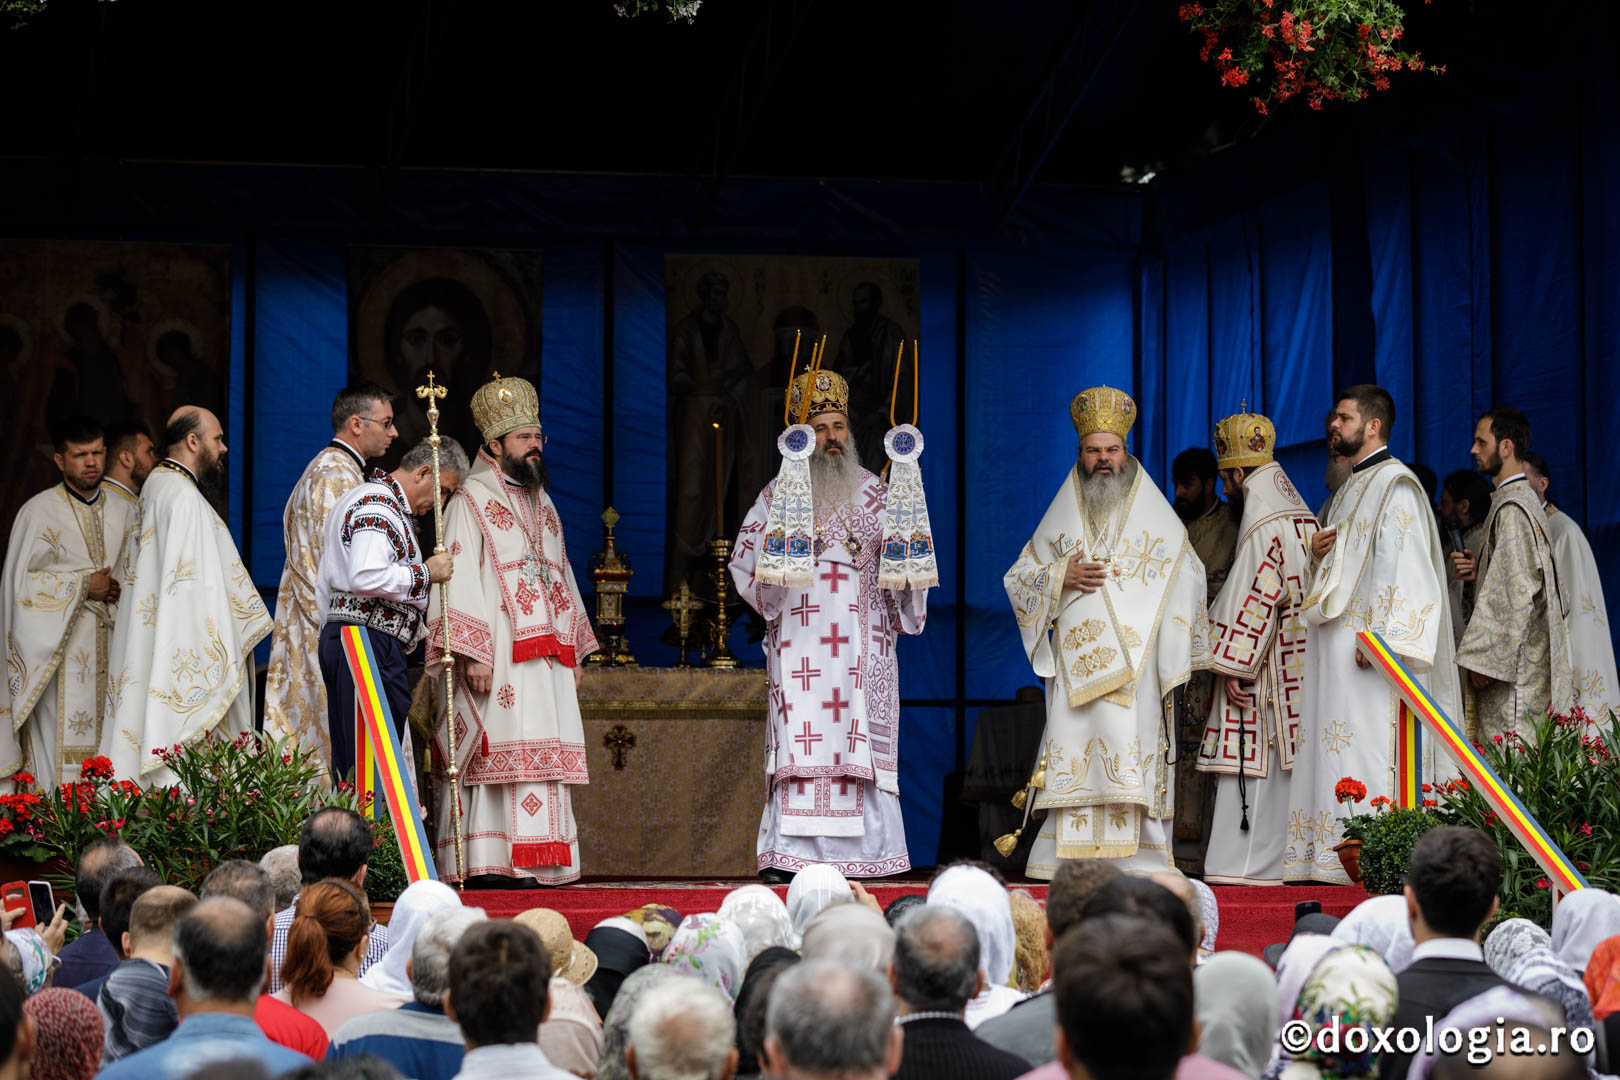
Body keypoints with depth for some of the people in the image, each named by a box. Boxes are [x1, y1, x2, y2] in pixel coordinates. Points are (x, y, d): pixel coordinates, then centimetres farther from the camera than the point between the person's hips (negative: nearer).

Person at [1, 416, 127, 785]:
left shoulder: (117, 510, 13)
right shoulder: (40, 511, -4)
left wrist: (116, 589, 0)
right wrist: (84, 585, -11)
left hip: (105, 653, 5)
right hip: (60, 652, -5)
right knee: (61, 750, -9)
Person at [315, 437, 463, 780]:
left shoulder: (356, 498, 24)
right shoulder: (380, 506, -10)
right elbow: (366, 577, -25)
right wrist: (426, 572, -13)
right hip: (371, 641, -11)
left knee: (348, 763, 8)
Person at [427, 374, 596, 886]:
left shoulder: (542, 504, 21)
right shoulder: (470, 502, -2)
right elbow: (460, 581, -10)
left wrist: (574, 650, 18)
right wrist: (472, 652, -19)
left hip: (545, 658, 7)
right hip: (497, 656, -7)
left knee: (539, 759, 2)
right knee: (497, 752, -12)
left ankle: (530, 864, 2)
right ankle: (483, 863, -11)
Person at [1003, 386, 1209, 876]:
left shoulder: (1158, 518, 12)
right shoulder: (1060, 516, 16)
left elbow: (1186, 580, 11)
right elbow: (1018, 578, 16)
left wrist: (1176, 657, 1)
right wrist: (1062, 578, -4)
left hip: (1137, 665, -1)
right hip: (1075, 664, 2)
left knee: (1131, 751, -13)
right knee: (1074, 757, -9)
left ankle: (1138, 862, -13)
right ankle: (1071, 857, -10)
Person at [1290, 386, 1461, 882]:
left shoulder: (1396, 486, -7)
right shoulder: (1352, 489, 22)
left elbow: (1399, 563, -17)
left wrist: (1379, 632, -24)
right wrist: (1317, 553, 4)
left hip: (1372, 642, -10)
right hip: (1336, 643, 10)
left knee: (1371, 745, -12)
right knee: (1335, 745, 5)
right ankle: (1334, 853, 5)